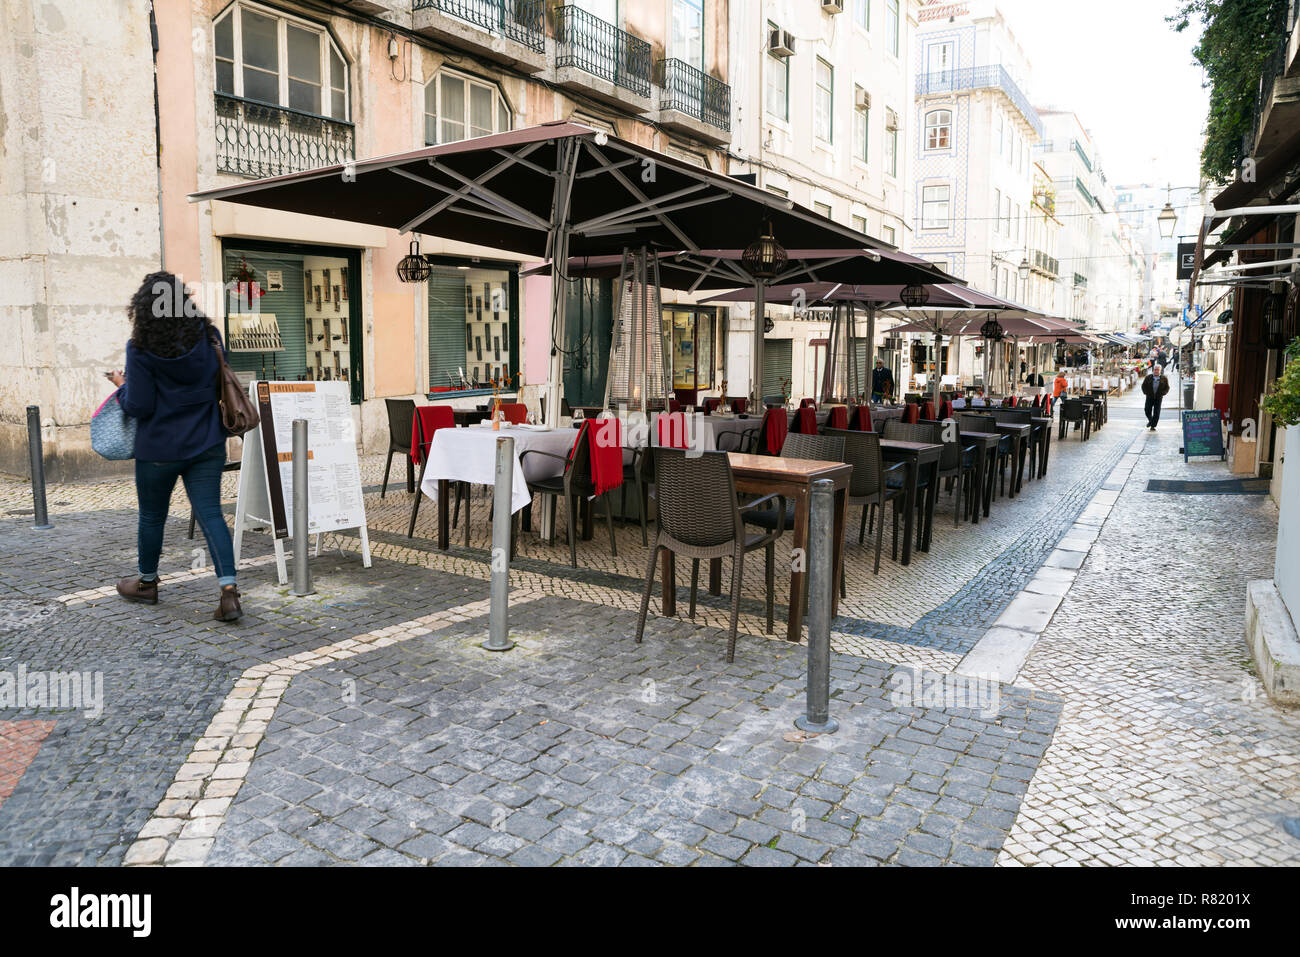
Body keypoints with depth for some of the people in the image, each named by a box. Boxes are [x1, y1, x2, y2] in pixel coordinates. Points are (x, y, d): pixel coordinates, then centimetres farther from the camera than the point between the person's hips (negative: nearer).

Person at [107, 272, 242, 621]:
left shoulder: (141, 349, -13)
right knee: (211, 514, 0)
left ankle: (147, 583, 36)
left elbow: (138, 407, -11)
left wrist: (122, 386, 7)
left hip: (160, 449, -2)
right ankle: (229, 590, -12)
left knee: (152, 516, 16)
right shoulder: (208, 336, -3)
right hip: (207, 445, 3)